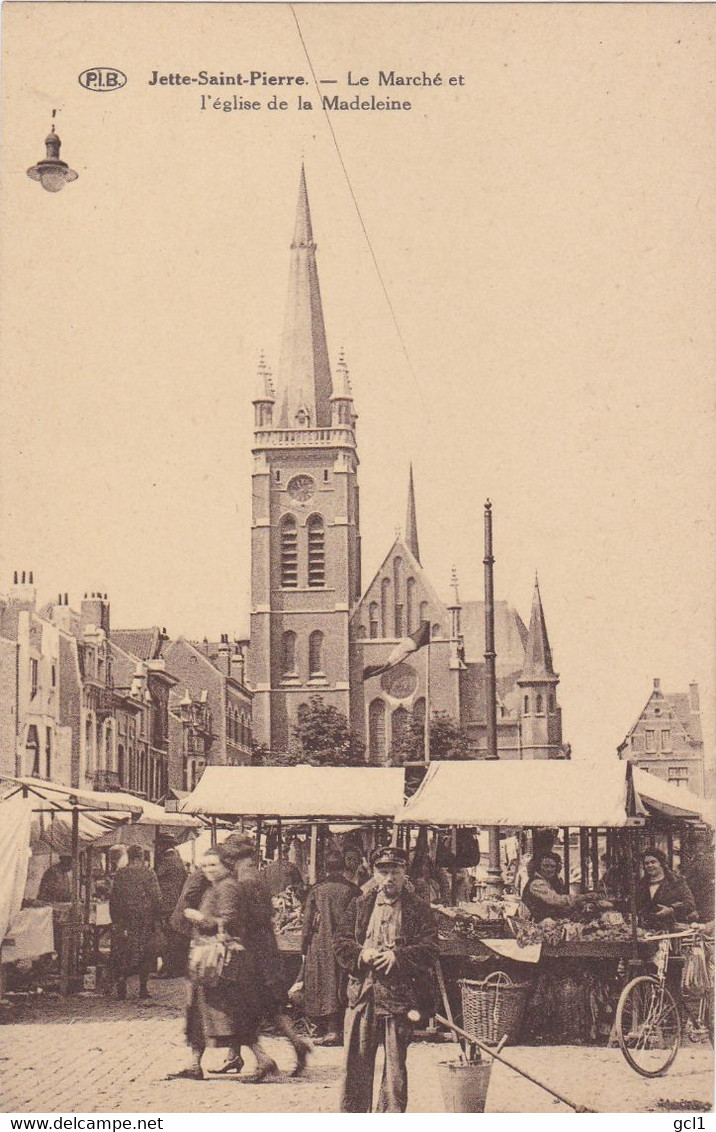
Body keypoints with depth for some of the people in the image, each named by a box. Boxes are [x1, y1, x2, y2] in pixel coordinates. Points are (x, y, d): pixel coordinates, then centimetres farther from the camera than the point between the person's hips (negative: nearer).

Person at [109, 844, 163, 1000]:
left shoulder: (120, 874, 1)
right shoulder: (149, 873, -4)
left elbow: (113, 898, 3)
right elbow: (157, 897, -4)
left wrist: (115, 920, 9)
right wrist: (158, 917, 4)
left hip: (125, 919, 1)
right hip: (145, 918, -1)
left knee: (123, 952, 7)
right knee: (145, 952, 6)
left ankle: (121, 989, 0)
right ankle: (143, 988, 5)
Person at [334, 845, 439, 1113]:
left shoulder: (418, 910, 4)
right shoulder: (359, 905, 12)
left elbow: (430, 949, -4)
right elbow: (341, 943, 8)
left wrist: (397, 956, -16)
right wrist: (361, 954, -11)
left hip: (400, 993, -2)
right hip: (361, 992, 2)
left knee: (396, 1063, 3)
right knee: (356, 1059, 5)